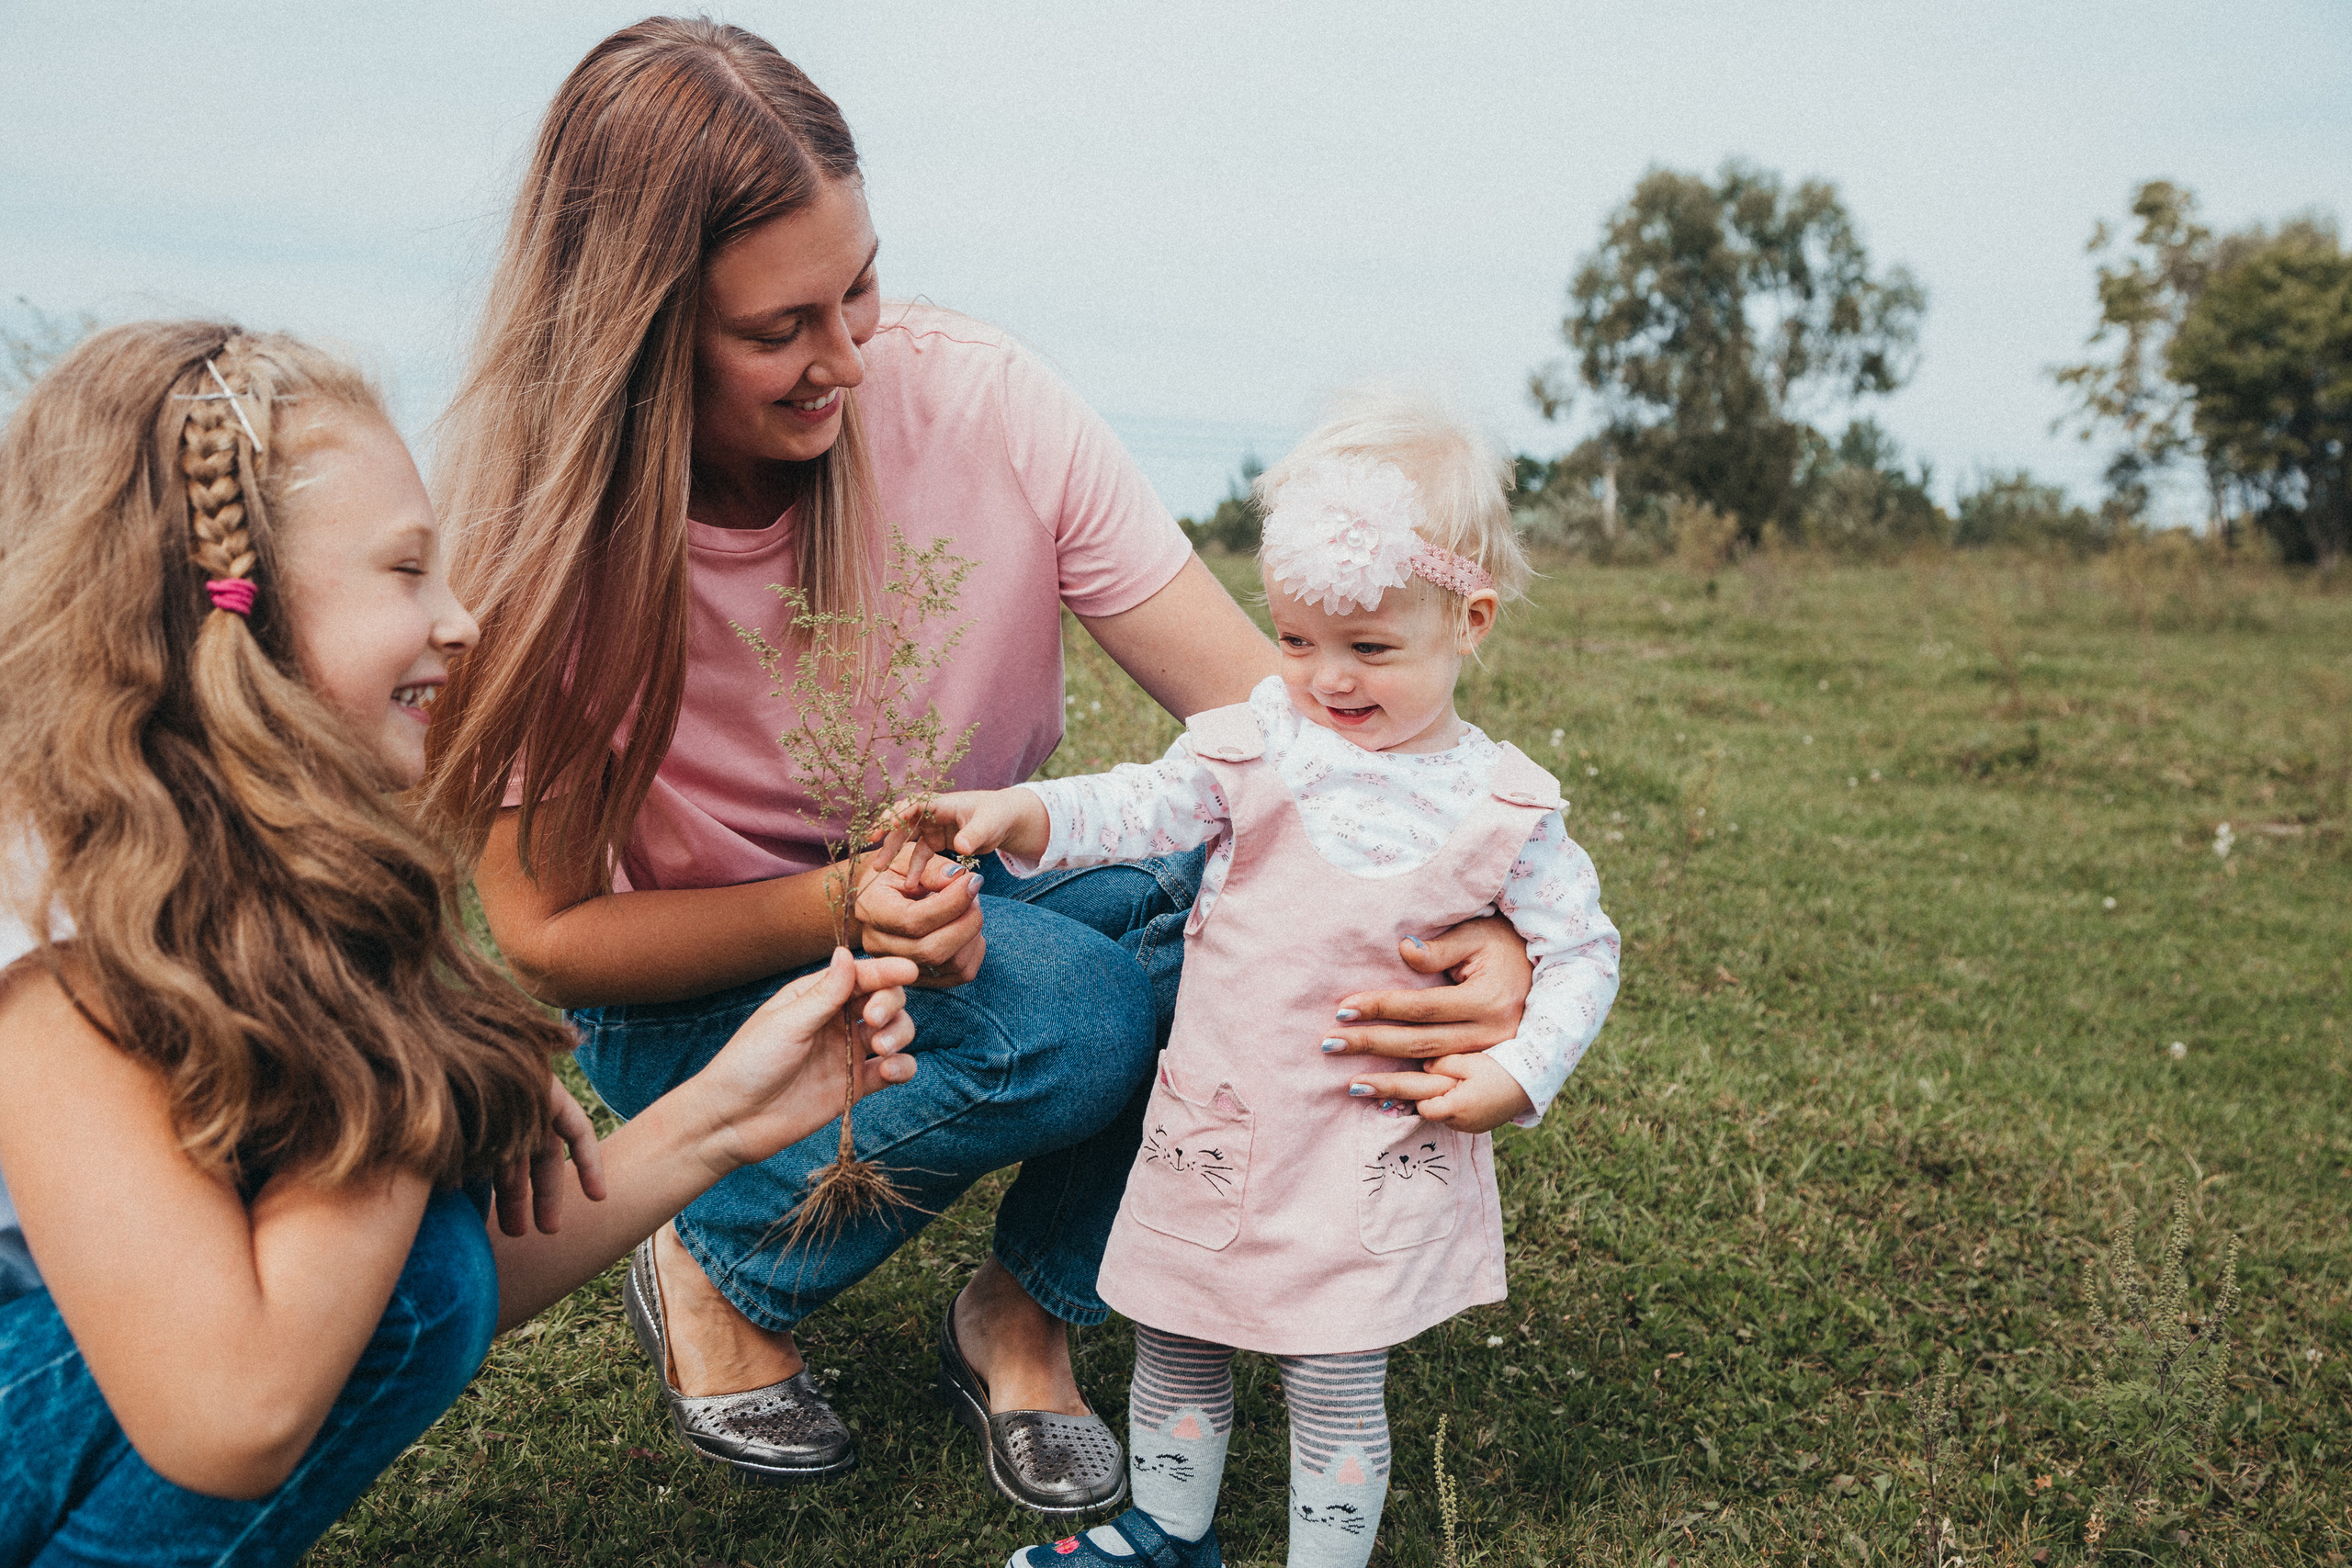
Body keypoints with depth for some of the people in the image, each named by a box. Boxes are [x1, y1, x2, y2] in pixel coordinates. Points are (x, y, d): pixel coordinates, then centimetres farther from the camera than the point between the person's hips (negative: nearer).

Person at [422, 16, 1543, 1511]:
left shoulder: (980, 401, -20)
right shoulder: (524, 516, -22)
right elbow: (547, 934, -16)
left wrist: (1475, 925, -39)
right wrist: (836, 908, -34)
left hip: (962, 895, 3)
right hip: (700, 989, -3)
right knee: (1065, 1012, -33)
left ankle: (1029, 1309, -4)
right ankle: (723, 1271, -4)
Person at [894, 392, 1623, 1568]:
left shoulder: (1500, 808, -8)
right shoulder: (1256, 741, -5)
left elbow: (1580, 950, 0)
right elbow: (1143, 807, -12)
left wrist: (1519, 1074, -12)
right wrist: (1018, 814, -29)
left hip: (1372, 1150, -3)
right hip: (1213, 1122, 3)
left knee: (1333, 1378, 3)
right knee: (1174, 1341, 18)